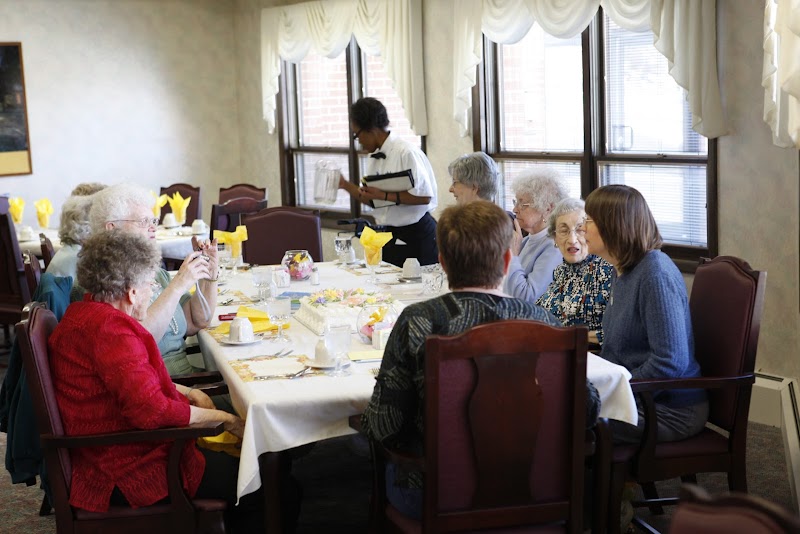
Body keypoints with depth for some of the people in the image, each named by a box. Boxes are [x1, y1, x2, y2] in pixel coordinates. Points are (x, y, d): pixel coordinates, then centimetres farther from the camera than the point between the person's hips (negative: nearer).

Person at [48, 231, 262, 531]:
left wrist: (189, 394, 11)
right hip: (126, 472, -11)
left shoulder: (85, 313, 10)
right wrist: (222, 418, -17)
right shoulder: (110, 329, -24)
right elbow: (151, 410, -30)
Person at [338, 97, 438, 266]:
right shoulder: (375, 158, 8)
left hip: (416, 234, -8)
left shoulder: (405, 152, -16)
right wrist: (345, 185, 7)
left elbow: (424, 197, -21)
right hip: (390, 234, 8)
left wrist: (384, 195, -22)